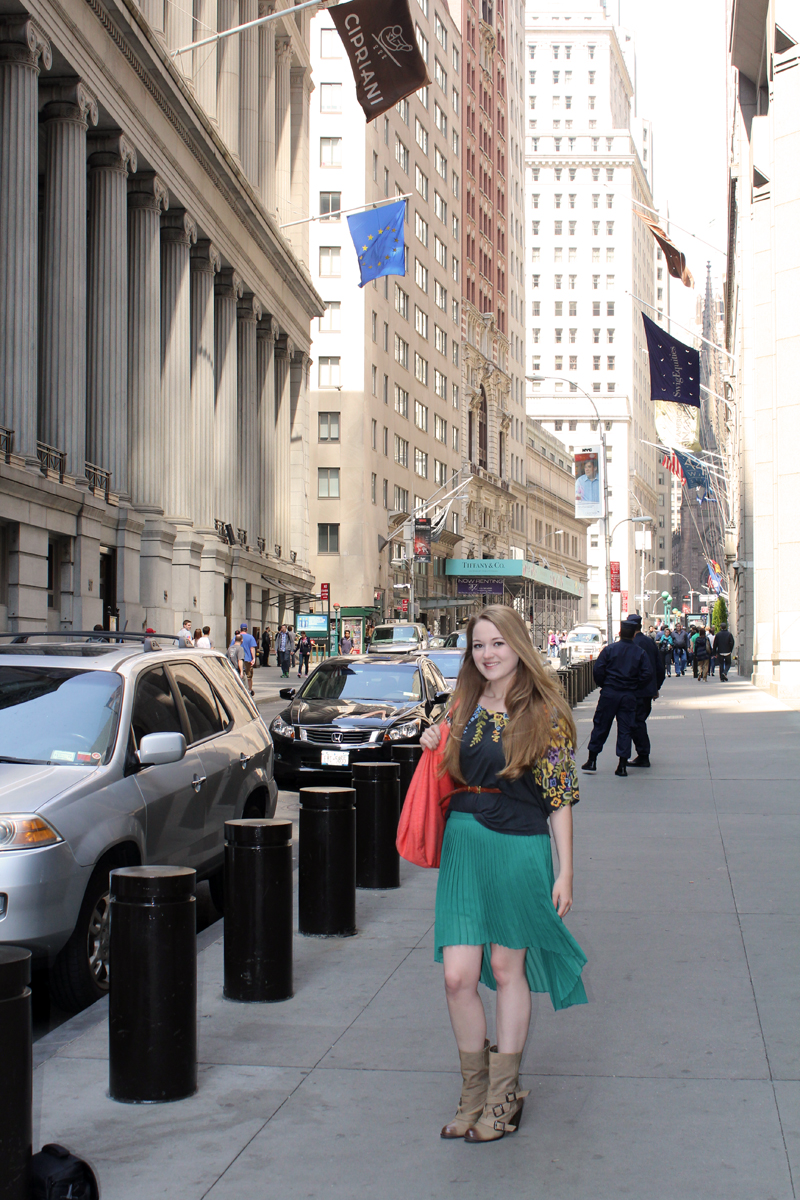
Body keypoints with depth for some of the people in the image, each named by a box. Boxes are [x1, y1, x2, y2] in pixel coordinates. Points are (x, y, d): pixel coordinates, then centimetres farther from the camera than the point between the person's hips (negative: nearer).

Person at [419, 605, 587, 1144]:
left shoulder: (545, 713, -6)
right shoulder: (465, 706, 8)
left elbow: (560, 796, -5)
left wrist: (564, 872, -8)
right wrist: (436, 746, 1)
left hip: (520, 848, -4)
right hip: (463, 843, 4)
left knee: (507, 969, 7)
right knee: (458, 976, -2)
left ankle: (504, 1094, 22)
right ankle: (474, 1092, 17)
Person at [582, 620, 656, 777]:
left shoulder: (609, 649, -4)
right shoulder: (640, 652, 1)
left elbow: (598, 670, -9)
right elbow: (648, 674, -5)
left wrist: (603, 685, 8)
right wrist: (635, 688, 8)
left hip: (609, 693, -1)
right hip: (629, 696, 1)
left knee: (600, 727, 6)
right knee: (625, 729, 5)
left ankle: (592, 761, 9)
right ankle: (622, 765, 2)